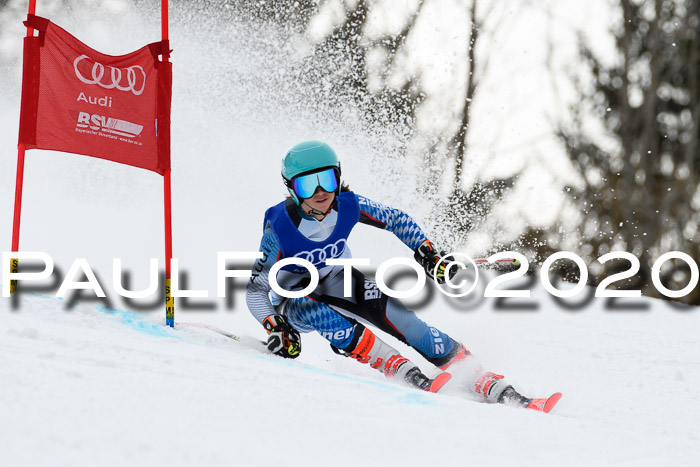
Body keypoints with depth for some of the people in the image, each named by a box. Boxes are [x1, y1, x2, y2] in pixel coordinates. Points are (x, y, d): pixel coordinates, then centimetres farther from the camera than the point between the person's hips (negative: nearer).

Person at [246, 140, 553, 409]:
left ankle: (488, 384, -22)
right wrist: (275, 328, -34)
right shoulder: (279, 227, -27)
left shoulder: (347, 205, -19)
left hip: (339, 282, 2)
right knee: (311, 307, -38)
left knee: (396, 316, -23)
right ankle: (403, 372, -40)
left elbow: (395, 219, -2)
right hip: (296, 298, -2)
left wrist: (425, 250, -15)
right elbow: (256, 290, -20)